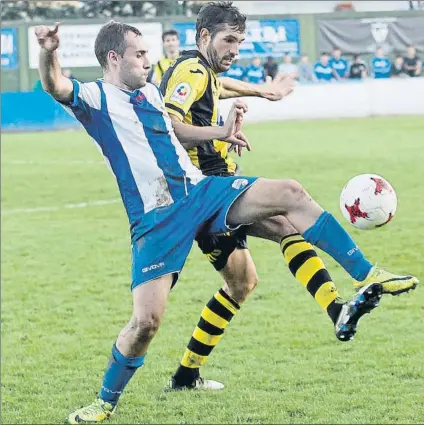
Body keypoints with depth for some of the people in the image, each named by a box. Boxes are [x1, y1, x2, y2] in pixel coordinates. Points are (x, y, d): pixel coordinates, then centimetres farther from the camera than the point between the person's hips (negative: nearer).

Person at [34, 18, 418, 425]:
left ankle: (368, 278, -4)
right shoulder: (95, 98, -7)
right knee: (146, 320, -16)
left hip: (200, 190, 6)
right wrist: (48, 54, -50)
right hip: (156, 220, -6)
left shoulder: (149, 91, 15)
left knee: (290, 193, -9)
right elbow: (55, 87, -29)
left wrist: (220, 132, 30)